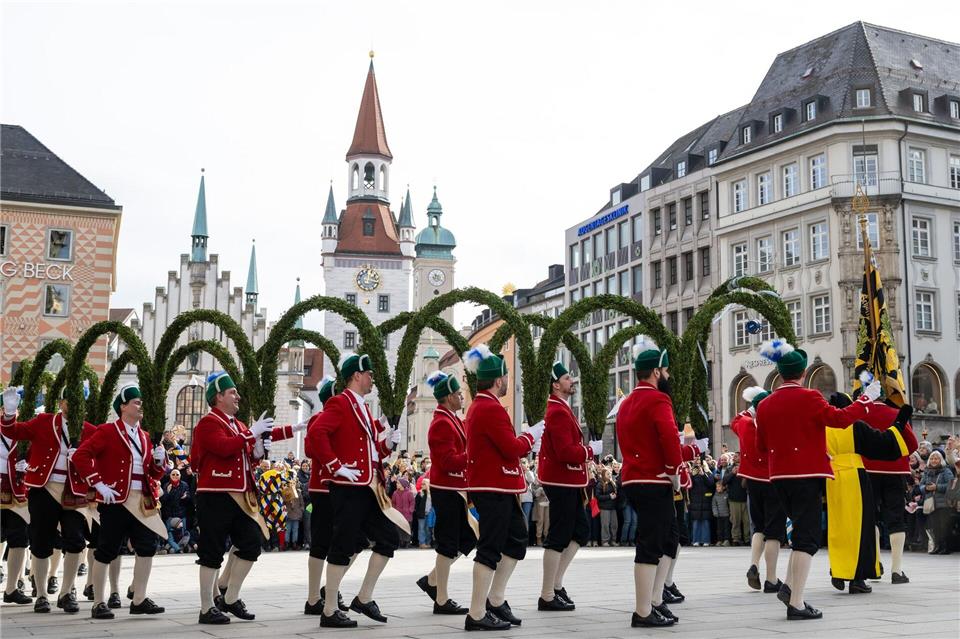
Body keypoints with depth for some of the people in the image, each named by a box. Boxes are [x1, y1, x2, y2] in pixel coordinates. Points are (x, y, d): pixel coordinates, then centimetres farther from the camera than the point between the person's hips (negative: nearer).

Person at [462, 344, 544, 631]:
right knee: (491, 548, -6)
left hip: (497, 487, 11)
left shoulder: (479, 406, 14)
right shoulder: (492, 409, -18)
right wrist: (531, 435, -3)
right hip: (494, 488, -11)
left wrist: (524, 441, 11)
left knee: (517, 540, 18)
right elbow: (511, 448, -19)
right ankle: (477, 615, -2)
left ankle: (496, 600, 22)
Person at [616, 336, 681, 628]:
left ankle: (655, 601, 18)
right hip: (655, 481, -10)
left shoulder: (626, 403, 17)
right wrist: (675, 471, -15)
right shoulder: (657, 399, -12)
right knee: (651, 546, -5)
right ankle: (644, 612, -2)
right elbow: (670, 436, -26)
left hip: (633, 479, 10)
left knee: (670, 538, 18)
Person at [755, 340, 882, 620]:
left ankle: (788, 586, 15)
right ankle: (796, 603, -5)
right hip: (807, 475, -6)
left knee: (801, 528, 22)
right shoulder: (809, 397, -11)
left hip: (780, 476, 6)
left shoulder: (764, 404, 7)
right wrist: (866, 399, -1)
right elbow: (840, 418, -14)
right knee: (807, 536, -2)